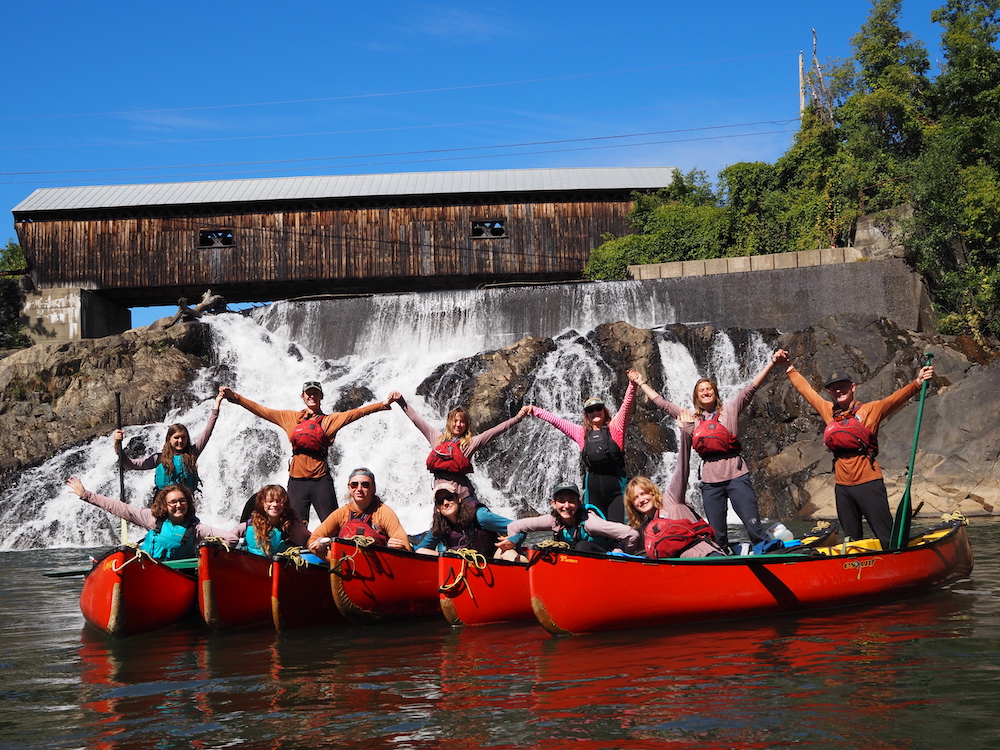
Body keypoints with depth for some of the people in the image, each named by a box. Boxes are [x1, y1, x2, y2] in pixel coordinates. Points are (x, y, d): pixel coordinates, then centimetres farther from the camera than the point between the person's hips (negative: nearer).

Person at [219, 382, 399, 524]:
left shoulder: (330, 420, 9)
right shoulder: (291, 418, 14)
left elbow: (356, 413, -2)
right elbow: (261, 410, 13)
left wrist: (383, 404, -15)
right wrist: (234, 397, 5)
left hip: (321, 480, -2)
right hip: (297, 480, 2)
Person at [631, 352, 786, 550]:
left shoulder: (729, 409, 9)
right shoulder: (692, 418, 17)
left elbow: (753, 386, 2)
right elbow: (661, 403, 23)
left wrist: (772, 362, -7)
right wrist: (642, 383, 26)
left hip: (736, 475, -3)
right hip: (710, 480, 3)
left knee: (754, 527, -9)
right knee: (717, 534, 6)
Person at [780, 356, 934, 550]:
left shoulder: (870, 410, -2)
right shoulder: (829, 412, 12)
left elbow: (896, 399, -16)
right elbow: (806, 390, 24)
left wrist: (917, 383, -32)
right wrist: (789, 368, 30)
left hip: (868, 483, -5)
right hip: (842, 487, 6)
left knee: (888, 540, -8)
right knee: (852, 540, 13)